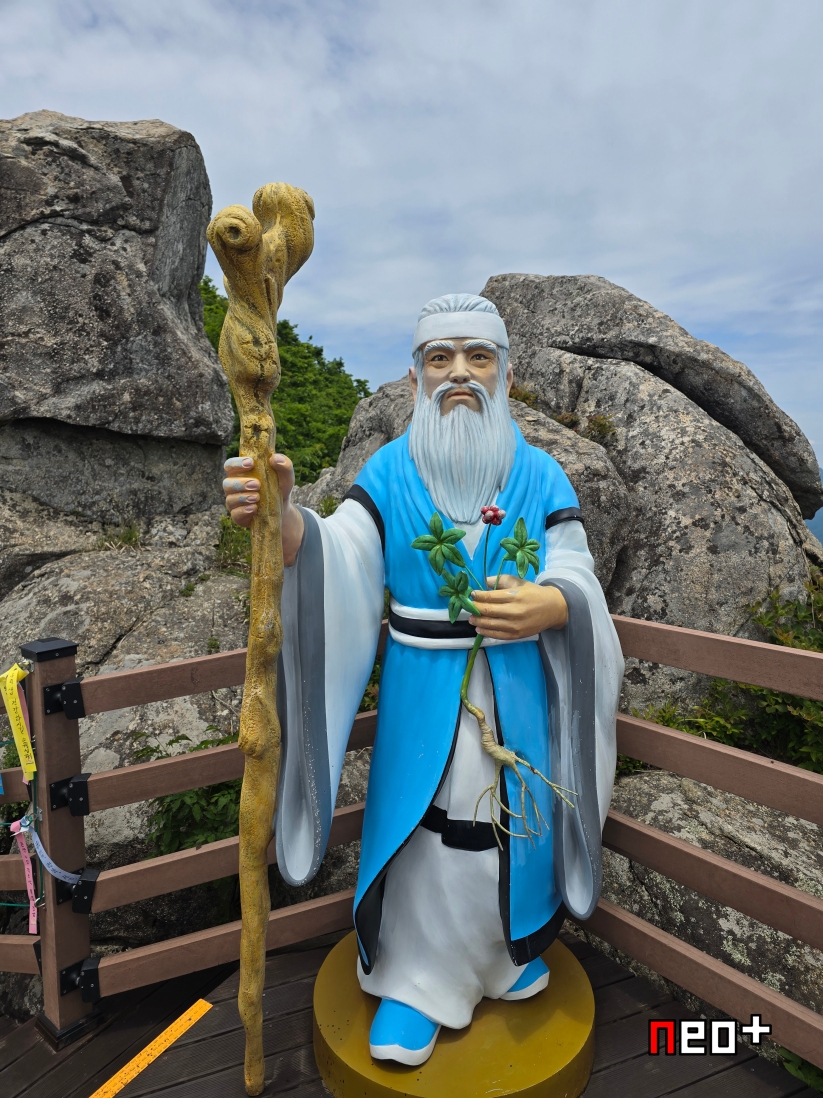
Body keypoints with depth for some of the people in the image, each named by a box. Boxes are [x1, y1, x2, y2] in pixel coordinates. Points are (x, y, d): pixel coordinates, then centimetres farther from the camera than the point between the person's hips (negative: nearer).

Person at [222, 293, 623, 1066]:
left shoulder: (539, 476, 0)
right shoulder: (390, 473, -2)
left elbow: (578, 583, -7)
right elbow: (333, 559, -17)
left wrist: (546, 606, -31)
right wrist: (280, 514, -39)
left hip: (514, 697, 1)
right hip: (422, 698, -1)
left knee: (512, 820, 14)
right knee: (422, 825, 6)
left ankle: (515, 945, 45)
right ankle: (416, 980, 32)